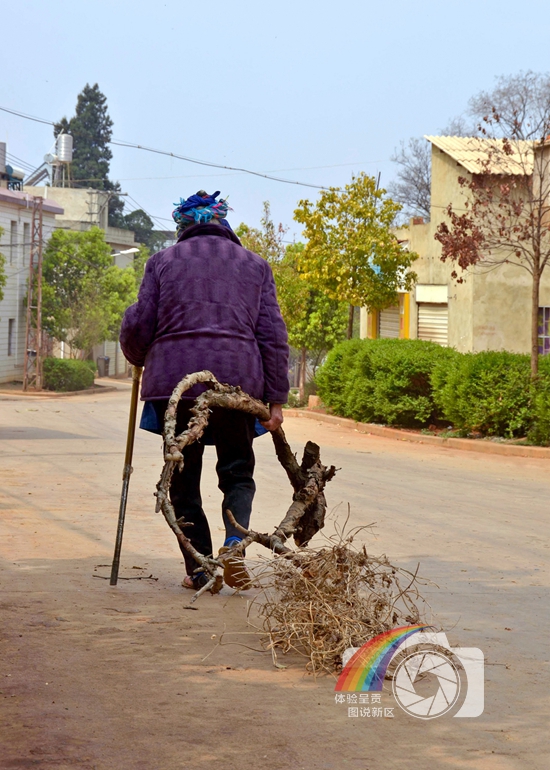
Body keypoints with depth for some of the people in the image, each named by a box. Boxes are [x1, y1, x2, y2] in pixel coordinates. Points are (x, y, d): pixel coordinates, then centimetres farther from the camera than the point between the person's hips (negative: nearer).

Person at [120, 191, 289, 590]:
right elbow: (273, 336, 8)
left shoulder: (163, 261, 11)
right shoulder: (255, 265, 15)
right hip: (237, 378, 1)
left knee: (184, 478, 9)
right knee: (237, 471, 14)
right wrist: (276, 399, 9)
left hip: (174, 378, -1)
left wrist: (139, 358, 29)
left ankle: (199, 571, 8)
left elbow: (138, 325, 7)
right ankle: (234, 543, -12)